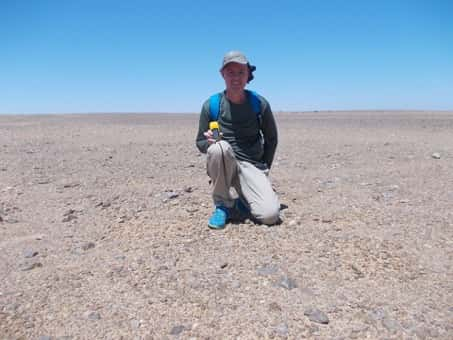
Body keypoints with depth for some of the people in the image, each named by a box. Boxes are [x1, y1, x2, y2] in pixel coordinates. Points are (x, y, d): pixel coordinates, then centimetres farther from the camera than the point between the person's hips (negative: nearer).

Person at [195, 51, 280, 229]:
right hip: (222, 165, 0)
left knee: (270, 215, -23)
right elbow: (200, 143, 4)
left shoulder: (260, 104, -1)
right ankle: (223, 204, -12)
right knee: (220, 147, -37)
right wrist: (209, 143, -20)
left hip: (252, 166, 0)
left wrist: (263, 169, 4)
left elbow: (271, 139, 10)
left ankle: (244, 200, 14)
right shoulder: (211, 105, -4)